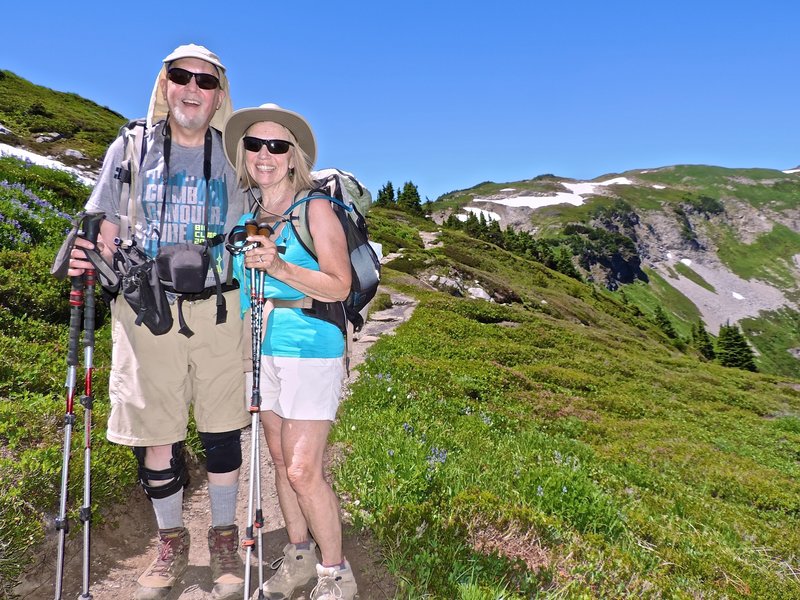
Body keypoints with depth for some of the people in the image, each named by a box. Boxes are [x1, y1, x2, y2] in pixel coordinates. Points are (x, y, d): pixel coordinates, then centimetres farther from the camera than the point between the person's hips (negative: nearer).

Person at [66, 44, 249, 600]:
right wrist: (86, 257, -12)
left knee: (223, 429, 4)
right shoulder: (130, 148, 8)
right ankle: (172, 541, 29)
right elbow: (106, 232, 9)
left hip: (218, 312, 0)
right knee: (154, 435, 6)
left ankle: (225, 536, 26)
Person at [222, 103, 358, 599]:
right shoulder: (247, 212, 10)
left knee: (303, 470, -7)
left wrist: (279, 267, -24)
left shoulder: (315, 208, -8)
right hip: (263, 350, 6)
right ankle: (300, 556, 32)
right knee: (280, 461, 13)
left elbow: (340, 286, -14)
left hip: (311, 349, -6)